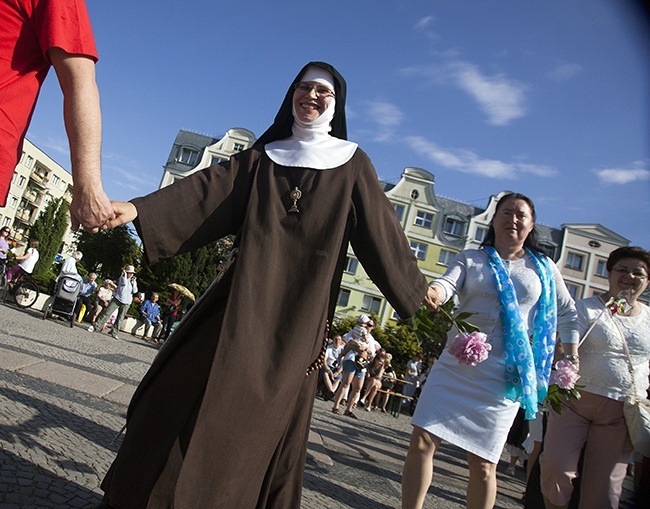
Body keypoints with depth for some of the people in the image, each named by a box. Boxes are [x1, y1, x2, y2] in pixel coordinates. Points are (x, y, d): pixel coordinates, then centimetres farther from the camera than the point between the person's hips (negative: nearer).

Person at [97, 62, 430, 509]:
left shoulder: (351, 164, 8)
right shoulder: (263, 156, 14)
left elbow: (380, 227, 6)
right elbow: (209, 189, 2)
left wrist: (416, 288, 4)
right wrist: (140, 210, -10)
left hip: (298, 311, -3)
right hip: (244, 296, 3)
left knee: (261, 414, -3)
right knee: (182, 389, 2)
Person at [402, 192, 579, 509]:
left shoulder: (543, 268, 11)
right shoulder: (471, 258, 7)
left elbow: (567, 313, 20)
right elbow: (448, 283, -13)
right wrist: (433, 293, -36)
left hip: (504, 375, 0)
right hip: (456, 365, 0)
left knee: (483, 464, 4)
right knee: (421, 442, -5)